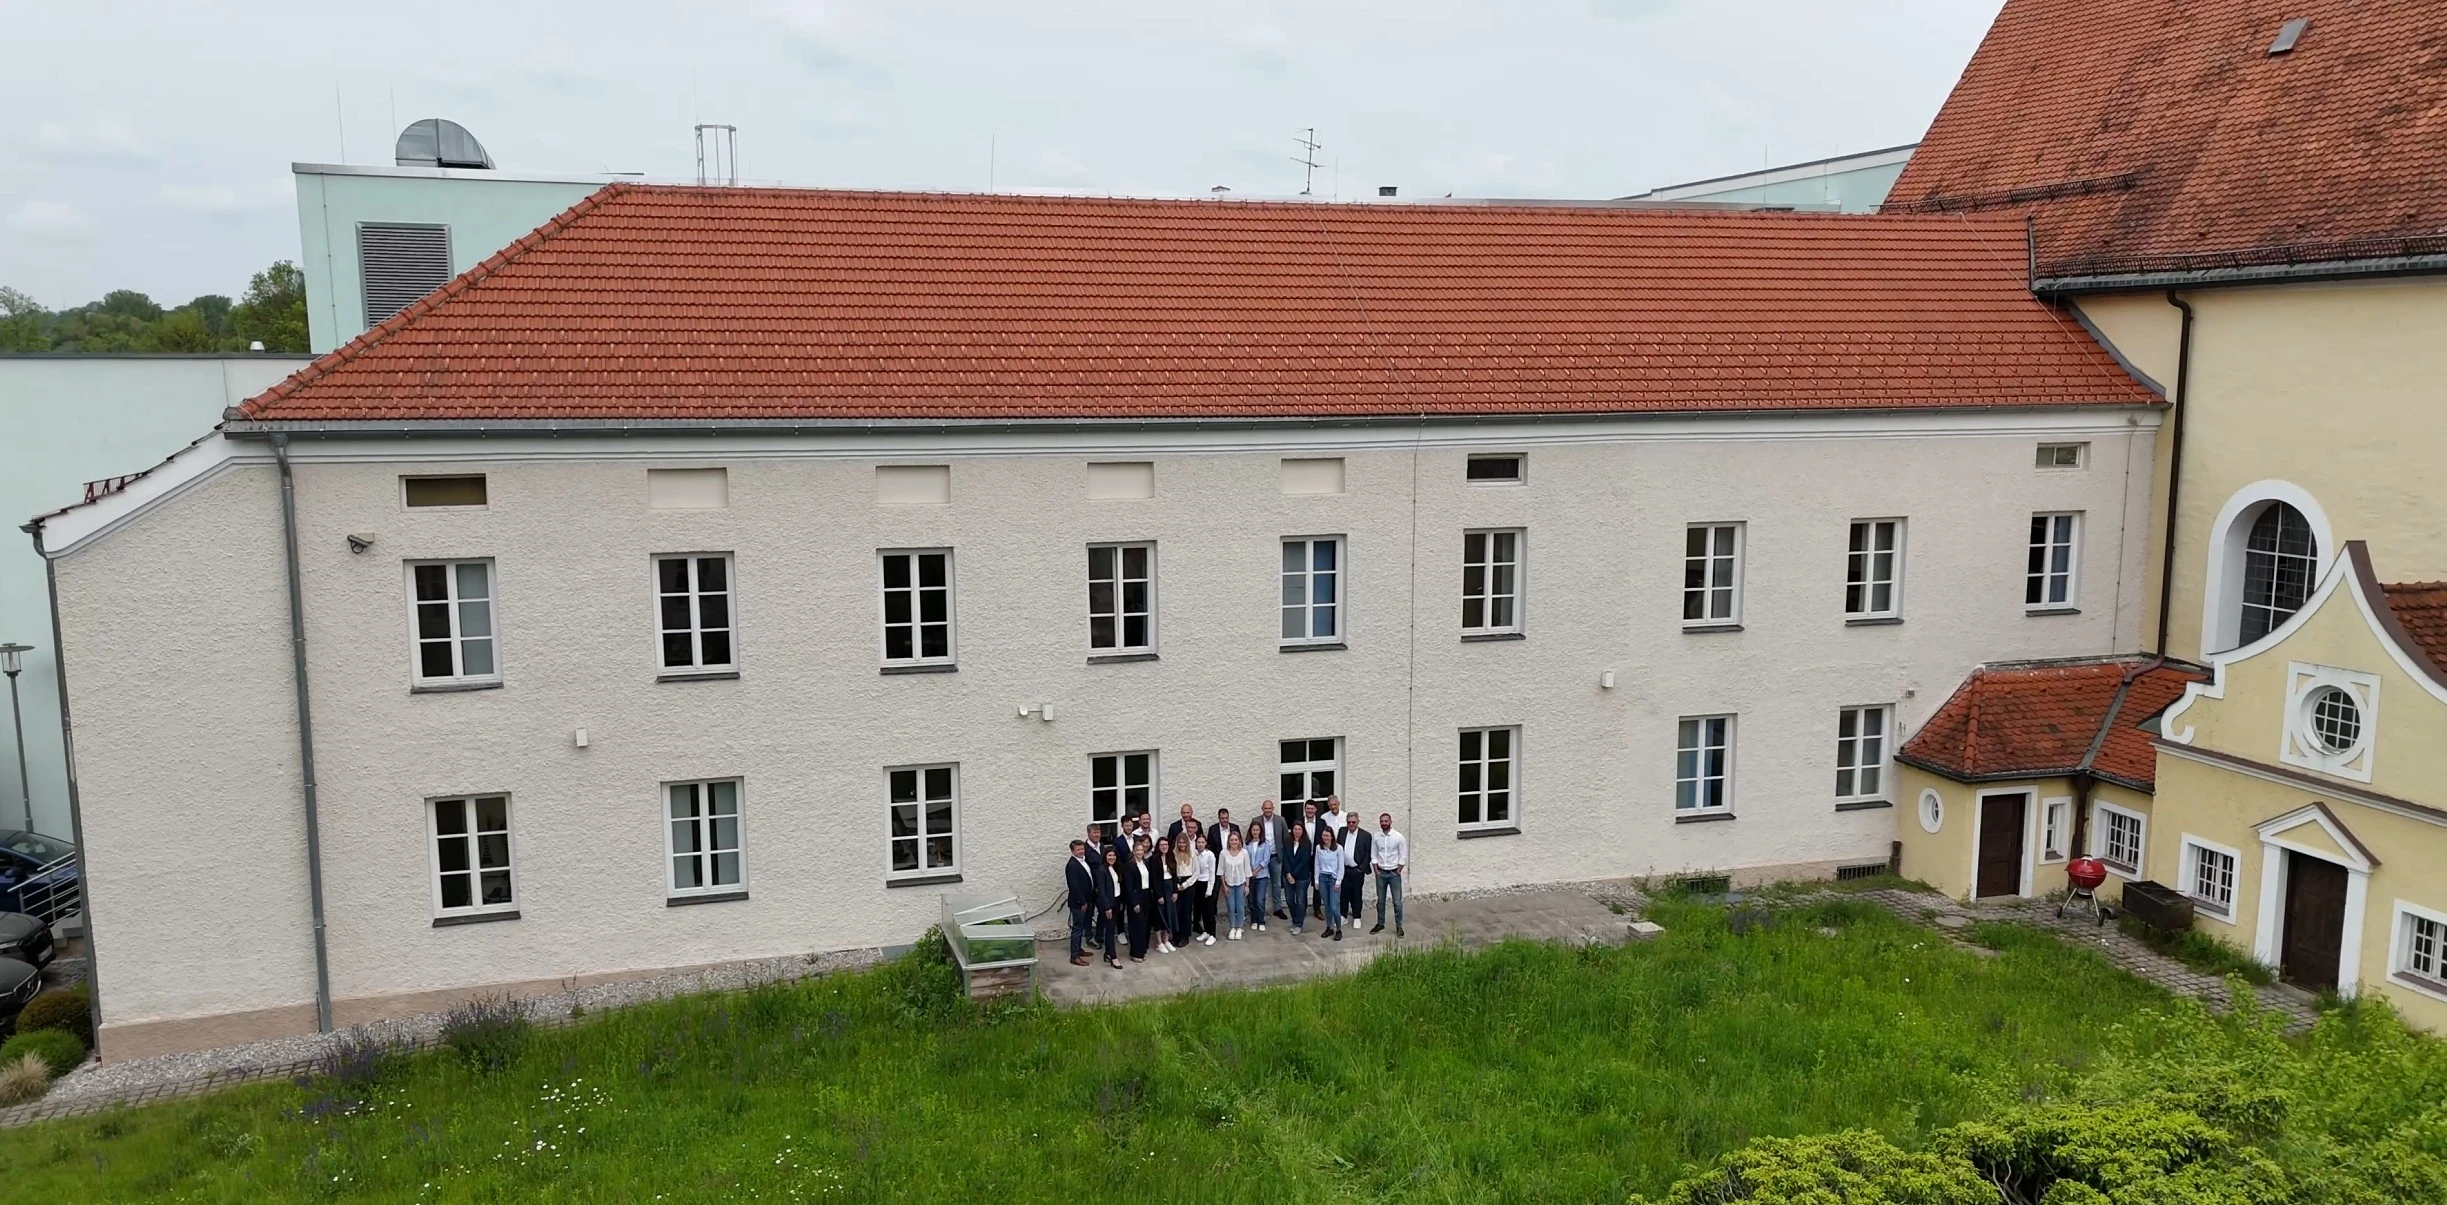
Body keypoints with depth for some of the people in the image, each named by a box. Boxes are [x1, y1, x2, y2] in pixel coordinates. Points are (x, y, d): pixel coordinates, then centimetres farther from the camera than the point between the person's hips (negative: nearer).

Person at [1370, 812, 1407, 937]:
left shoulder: (1399, 837, -10)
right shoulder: (1376, 837, -1)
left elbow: (1404, 856, -7)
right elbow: (1374, 855, 5)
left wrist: (1398, 871, -8)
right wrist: (1376, 870, -2)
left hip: (1394, 873, -3)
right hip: (1381, 873, 3)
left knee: (1397, 902, 0)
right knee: (1380, 900, 12)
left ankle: (1399, 926, 8)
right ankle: (1380, 924, 24)